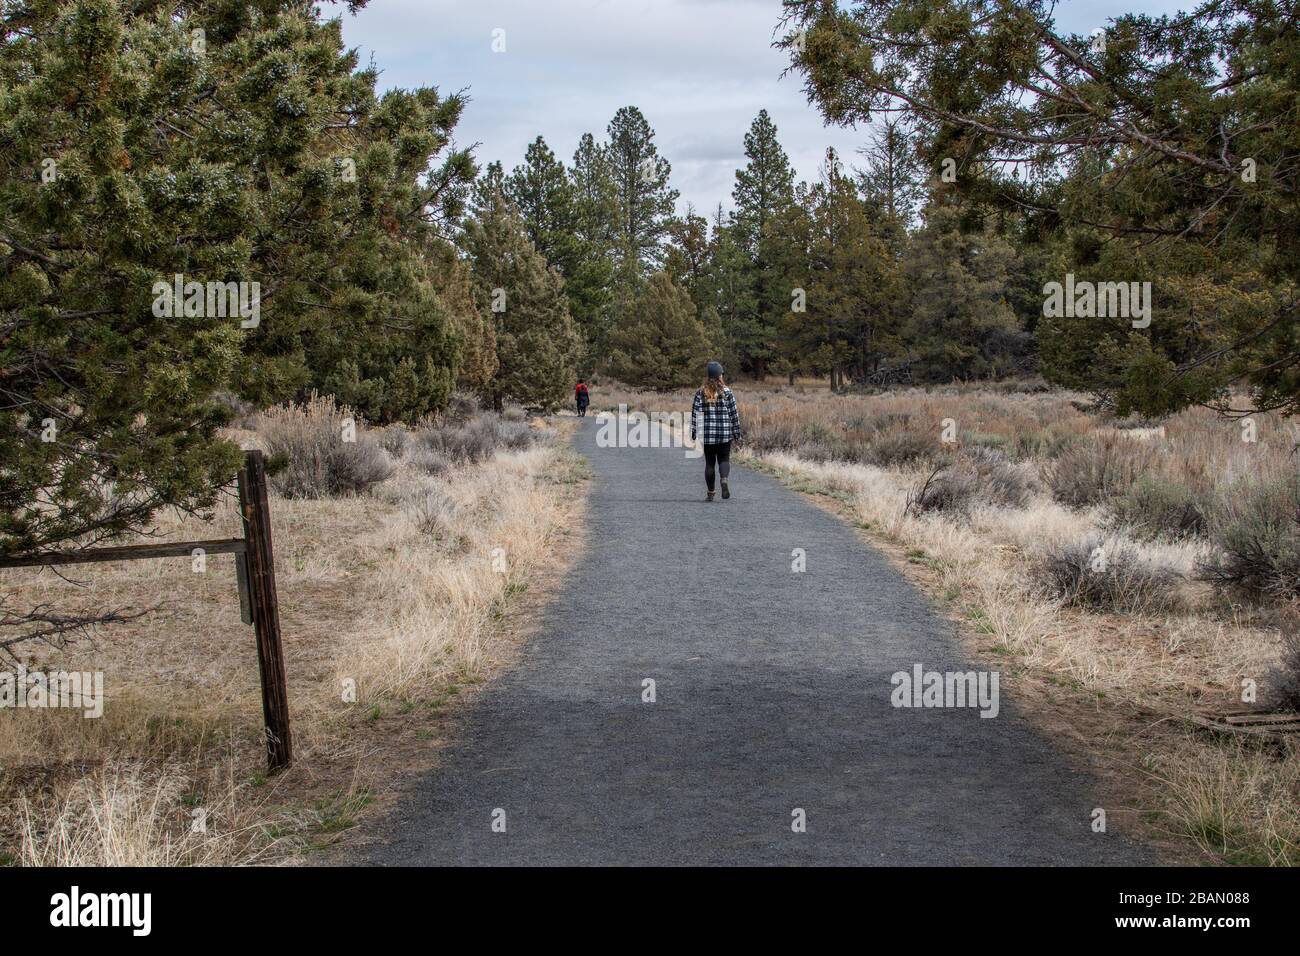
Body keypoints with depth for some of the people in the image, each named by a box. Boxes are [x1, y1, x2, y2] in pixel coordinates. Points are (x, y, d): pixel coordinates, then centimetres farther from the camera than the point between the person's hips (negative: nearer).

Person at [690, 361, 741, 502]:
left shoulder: (701, 392, -1)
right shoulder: (726, 392, -3)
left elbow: (695, 413, -2)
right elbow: (734, 413, -1)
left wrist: (693, 432, 6)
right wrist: (736, 432, 6)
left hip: (707, 434, 1)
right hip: (725, 434, -1)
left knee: (709, 462, 9)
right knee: (724, 459, 10)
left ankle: (710, 493, 9)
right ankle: (724, 479, -20)